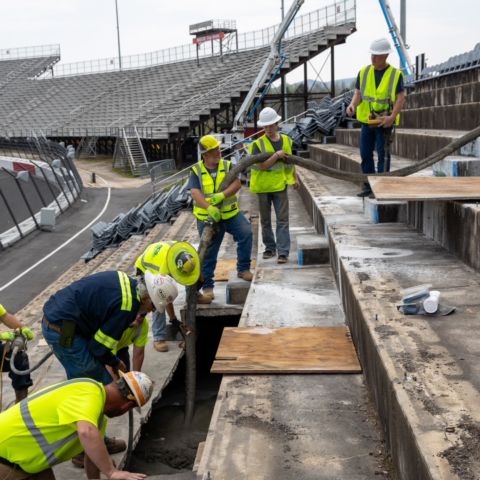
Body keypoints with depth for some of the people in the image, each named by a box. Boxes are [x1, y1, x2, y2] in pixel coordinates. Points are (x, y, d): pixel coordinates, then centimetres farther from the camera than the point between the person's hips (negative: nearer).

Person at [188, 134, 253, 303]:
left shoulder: (228, 166, 2)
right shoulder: (196, 171, -2)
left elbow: (237, 183, -12)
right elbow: (195, 193, -16)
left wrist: (221, 195, -30)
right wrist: (209, 208, -33)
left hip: (231, 213, 1)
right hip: (207, 218, -1)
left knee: (246, 232, -24)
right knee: (208, 254, 4)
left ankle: (243, 269, -7)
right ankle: (207, 288, 16)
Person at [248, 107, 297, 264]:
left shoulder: (286, 140, 3)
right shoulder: (258, 144, -9)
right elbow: (262, 165, -17)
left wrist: (294, 178, 17)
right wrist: (277, 155, -24)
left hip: (280, 185, 1)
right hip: (263, 186, -1)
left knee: (282, 220, -3)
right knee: (265, 220, 11)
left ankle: (283, 252, -3)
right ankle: (270, 248, 25)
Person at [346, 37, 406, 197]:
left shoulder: (395, 74, -5)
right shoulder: (364, 72, 5)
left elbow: (401, 98, -9)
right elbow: (358, 94, 4)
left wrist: (392, 117, -22)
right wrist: (352, 105, -18)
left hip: (384, 123, -4)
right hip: (366, 120, 4)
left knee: (382, 155, -2)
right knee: (365, 154, 6)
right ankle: (368, 186, 16)